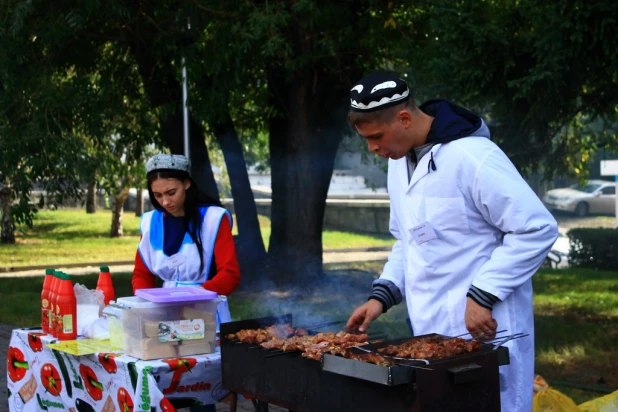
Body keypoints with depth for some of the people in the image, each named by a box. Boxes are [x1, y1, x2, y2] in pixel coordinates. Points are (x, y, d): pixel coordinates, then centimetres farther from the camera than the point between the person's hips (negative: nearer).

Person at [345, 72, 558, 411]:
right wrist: (382, 295, 6)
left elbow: (538, 228, -18)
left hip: (482, 331, -8)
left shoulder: (471, 157, -19)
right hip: (431, 333, 8)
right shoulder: (400, 161, 9)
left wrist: (483, 296, -19)